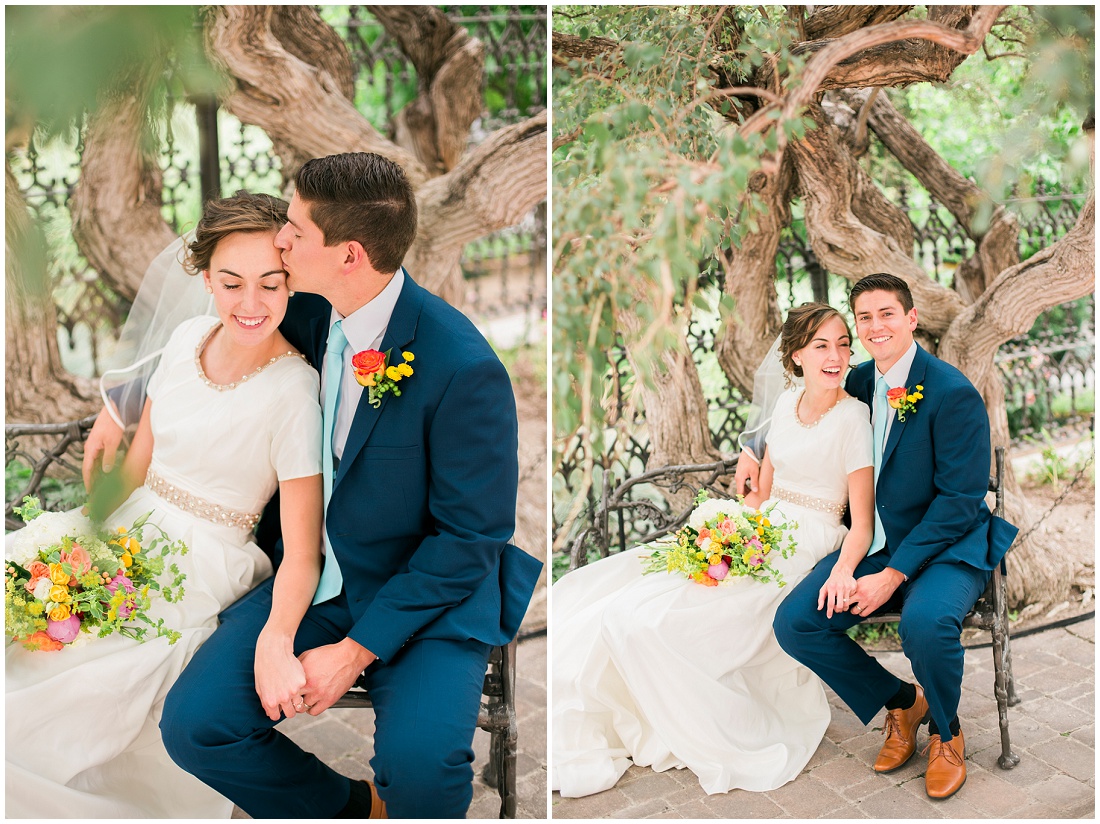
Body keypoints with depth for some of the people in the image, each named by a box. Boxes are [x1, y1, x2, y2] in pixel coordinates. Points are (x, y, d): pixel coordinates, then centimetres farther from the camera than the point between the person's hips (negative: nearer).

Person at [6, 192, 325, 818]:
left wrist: (276, 639, -36)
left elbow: (302, 554, -20)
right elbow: (139, 461, 9)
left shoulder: (293, 391, -20)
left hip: (202, 572, -6)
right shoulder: (190, 338, -1)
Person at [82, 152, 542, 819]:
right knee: (193, 724, -11)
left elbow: (471, 536, -18)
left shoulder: (464, 369, -24)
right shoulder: (311, 313, -3)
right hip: (317, 577, 6)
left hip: (432, 596, -6)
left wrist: (357, 650, -18)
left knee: (419, 764, -31)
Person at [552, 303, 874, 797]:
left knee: (652, 616, -24)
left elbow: (862, 521, -12)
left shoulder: (853, 417, -9)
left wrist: (844, 571, -31)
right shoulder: (787, 404, 11)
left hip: (807, 547, -7)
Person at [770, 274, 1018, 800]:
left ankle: (946, 732, -2)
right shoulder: (859, 381, 5)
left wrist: (893, 575, -21)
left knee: (925, 623, -37)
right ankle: (901, 702, 12)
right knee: (794, 623, -13)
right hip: (874, 546, 6)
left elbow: (961, 500, -18)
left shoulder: (952, 393, -15)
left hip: (946, 548, -6)